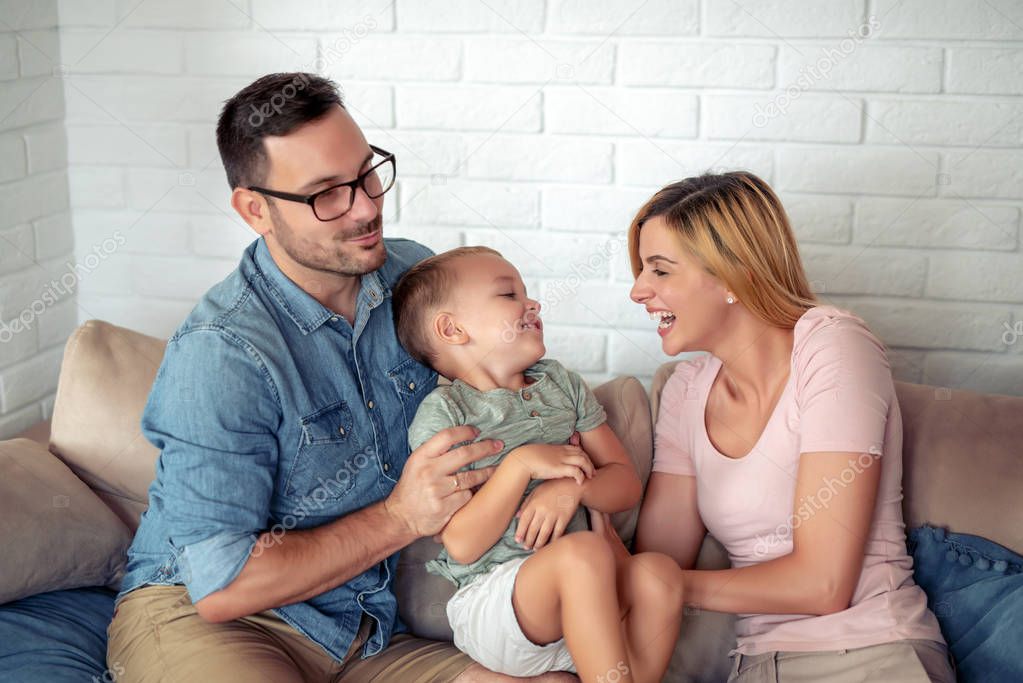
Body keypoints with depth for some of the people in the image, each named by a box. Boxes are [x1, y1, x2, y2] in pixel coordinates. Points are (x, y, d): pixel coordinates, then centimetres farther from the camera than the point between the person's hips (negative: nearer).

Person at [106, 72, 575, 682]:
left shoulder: (414, 276, 0)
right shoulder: (221, 354, -22)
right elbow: (220, 588, -22)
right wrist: (402, 517, -22)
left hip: (367, 629, 5)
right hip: (201, 617, -4)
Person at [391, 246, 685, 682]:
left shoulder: (561, 384, 14)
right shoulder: (442, 412, -5)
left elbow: (627, 483, 9)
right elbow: (462, 546, -13)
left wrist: (575, 487, -12)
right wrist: (523, 464, -19)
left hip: (571, 598, 6)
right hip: (488, 605, -5)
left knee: (657, 572, -22)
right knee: (584, 551, -32)